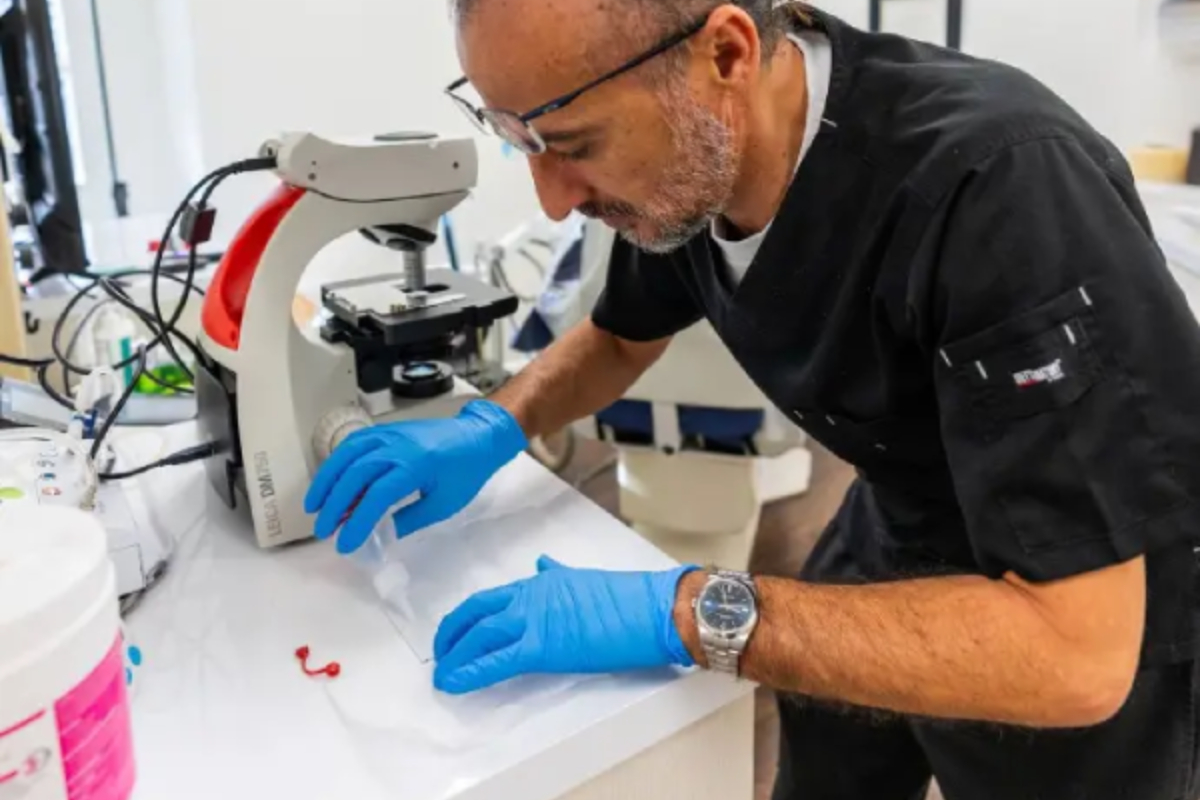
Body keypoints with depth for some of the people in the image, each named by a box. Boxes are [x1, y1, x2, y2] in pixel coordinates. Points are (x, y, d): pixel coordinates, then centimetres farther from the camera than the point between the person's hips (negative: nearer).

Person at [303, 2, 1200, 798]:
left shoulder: (1002, 187, -37)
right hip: (899, 530, 6)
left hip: (1106, 612, -5)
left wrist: (687, 613, -37)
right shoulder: (687, 161, -15)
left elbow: (1076, 650, -37)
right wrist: (493, 427, -13)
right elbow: (622, 338, 5)